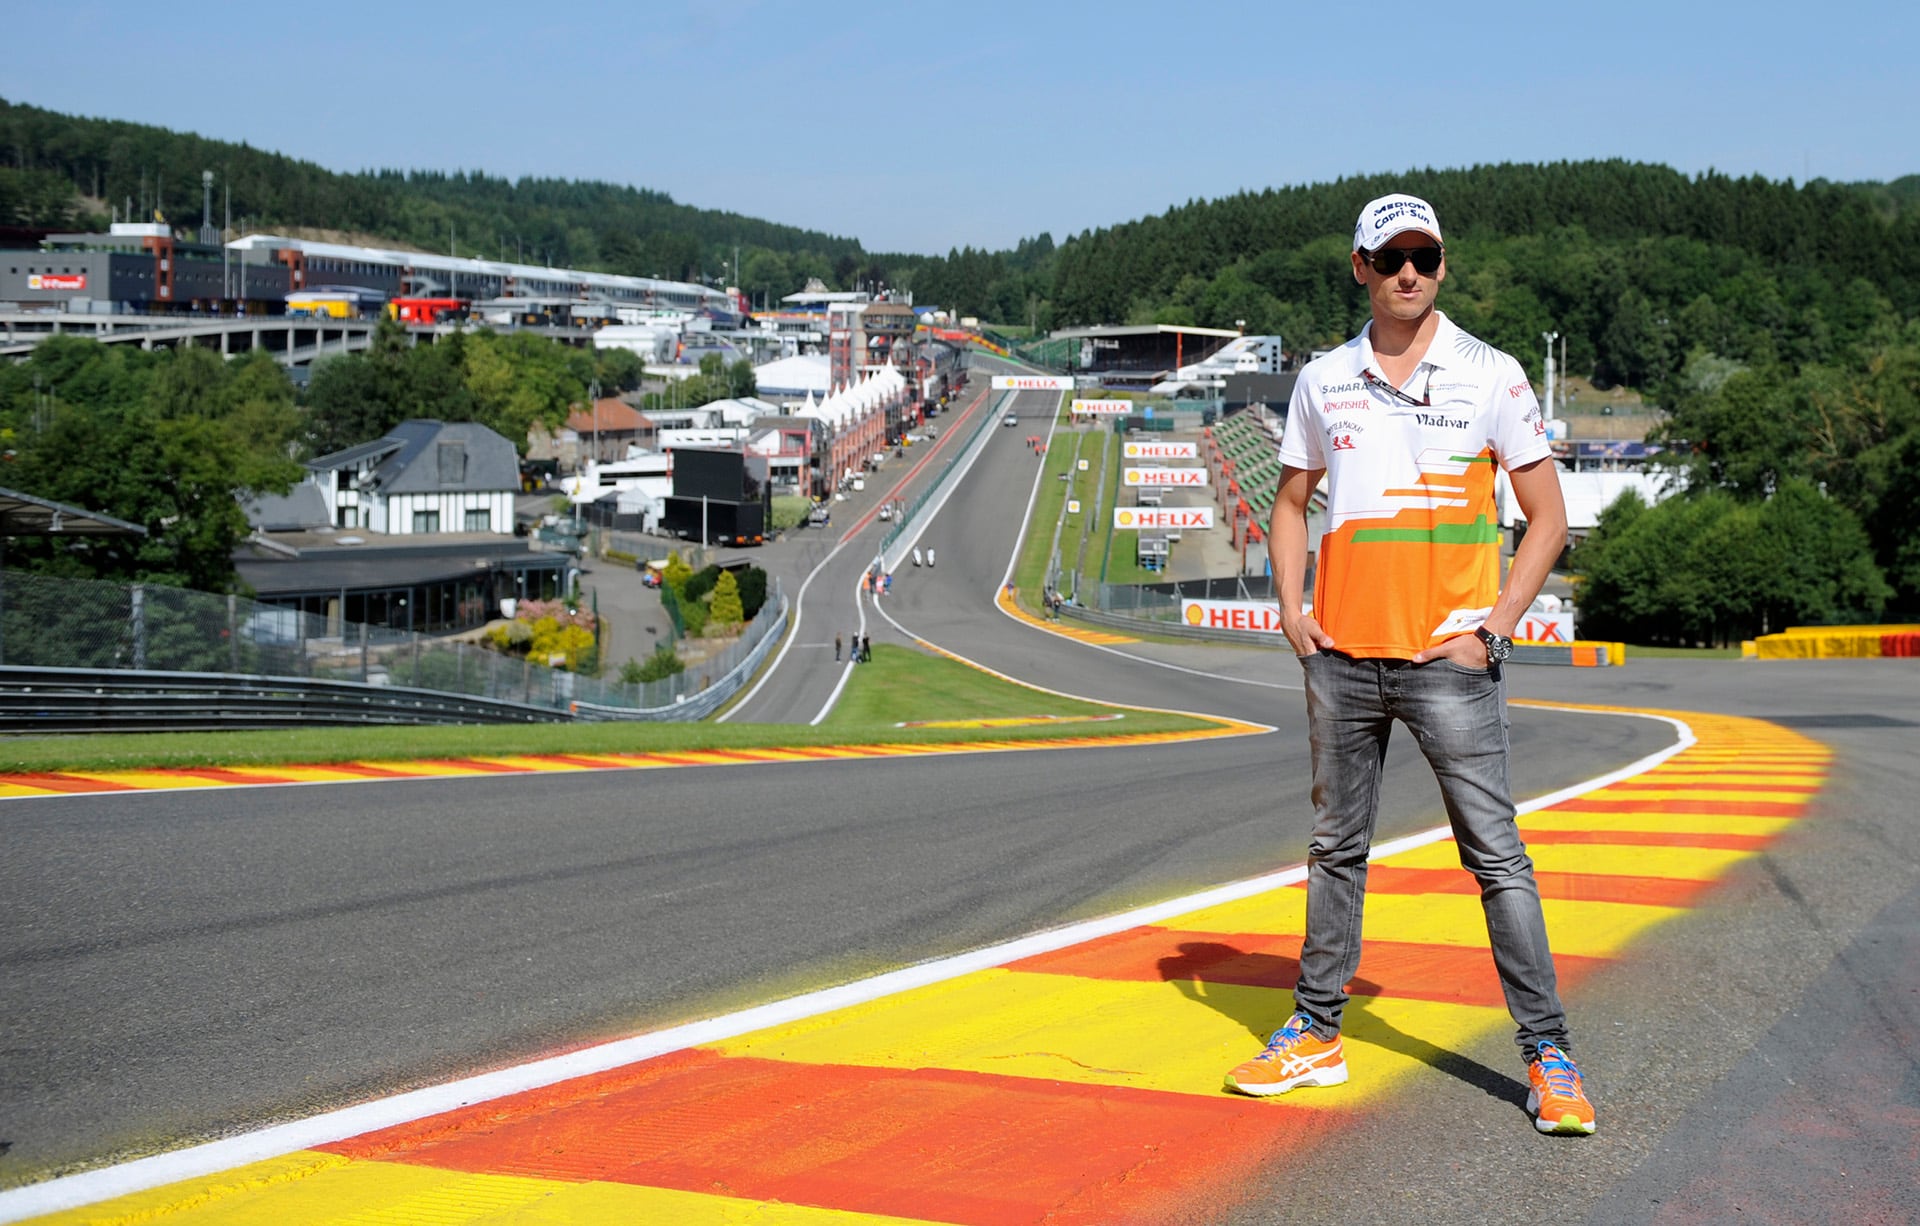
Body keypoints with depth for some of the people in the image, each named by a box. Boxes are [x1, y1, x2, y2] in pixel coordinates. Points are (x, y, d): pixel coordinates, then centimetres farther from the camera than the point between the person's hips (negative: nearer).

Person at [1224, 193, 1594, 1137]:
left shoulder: (1491, 376, -1)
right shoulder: (1323, 381, 9)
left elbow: (1548, 517, 2)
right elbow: (1290, 500, 20)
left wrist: (1492, 628, -8)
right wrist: (1290, 607, 5)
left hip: (1447, 660, -4)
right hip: (1341, 655, 4)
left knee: (1496, 854, -5)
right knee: (1336, 847, 13)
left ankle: (1547, 1055, 2)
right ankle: (1316, 1033, 23)